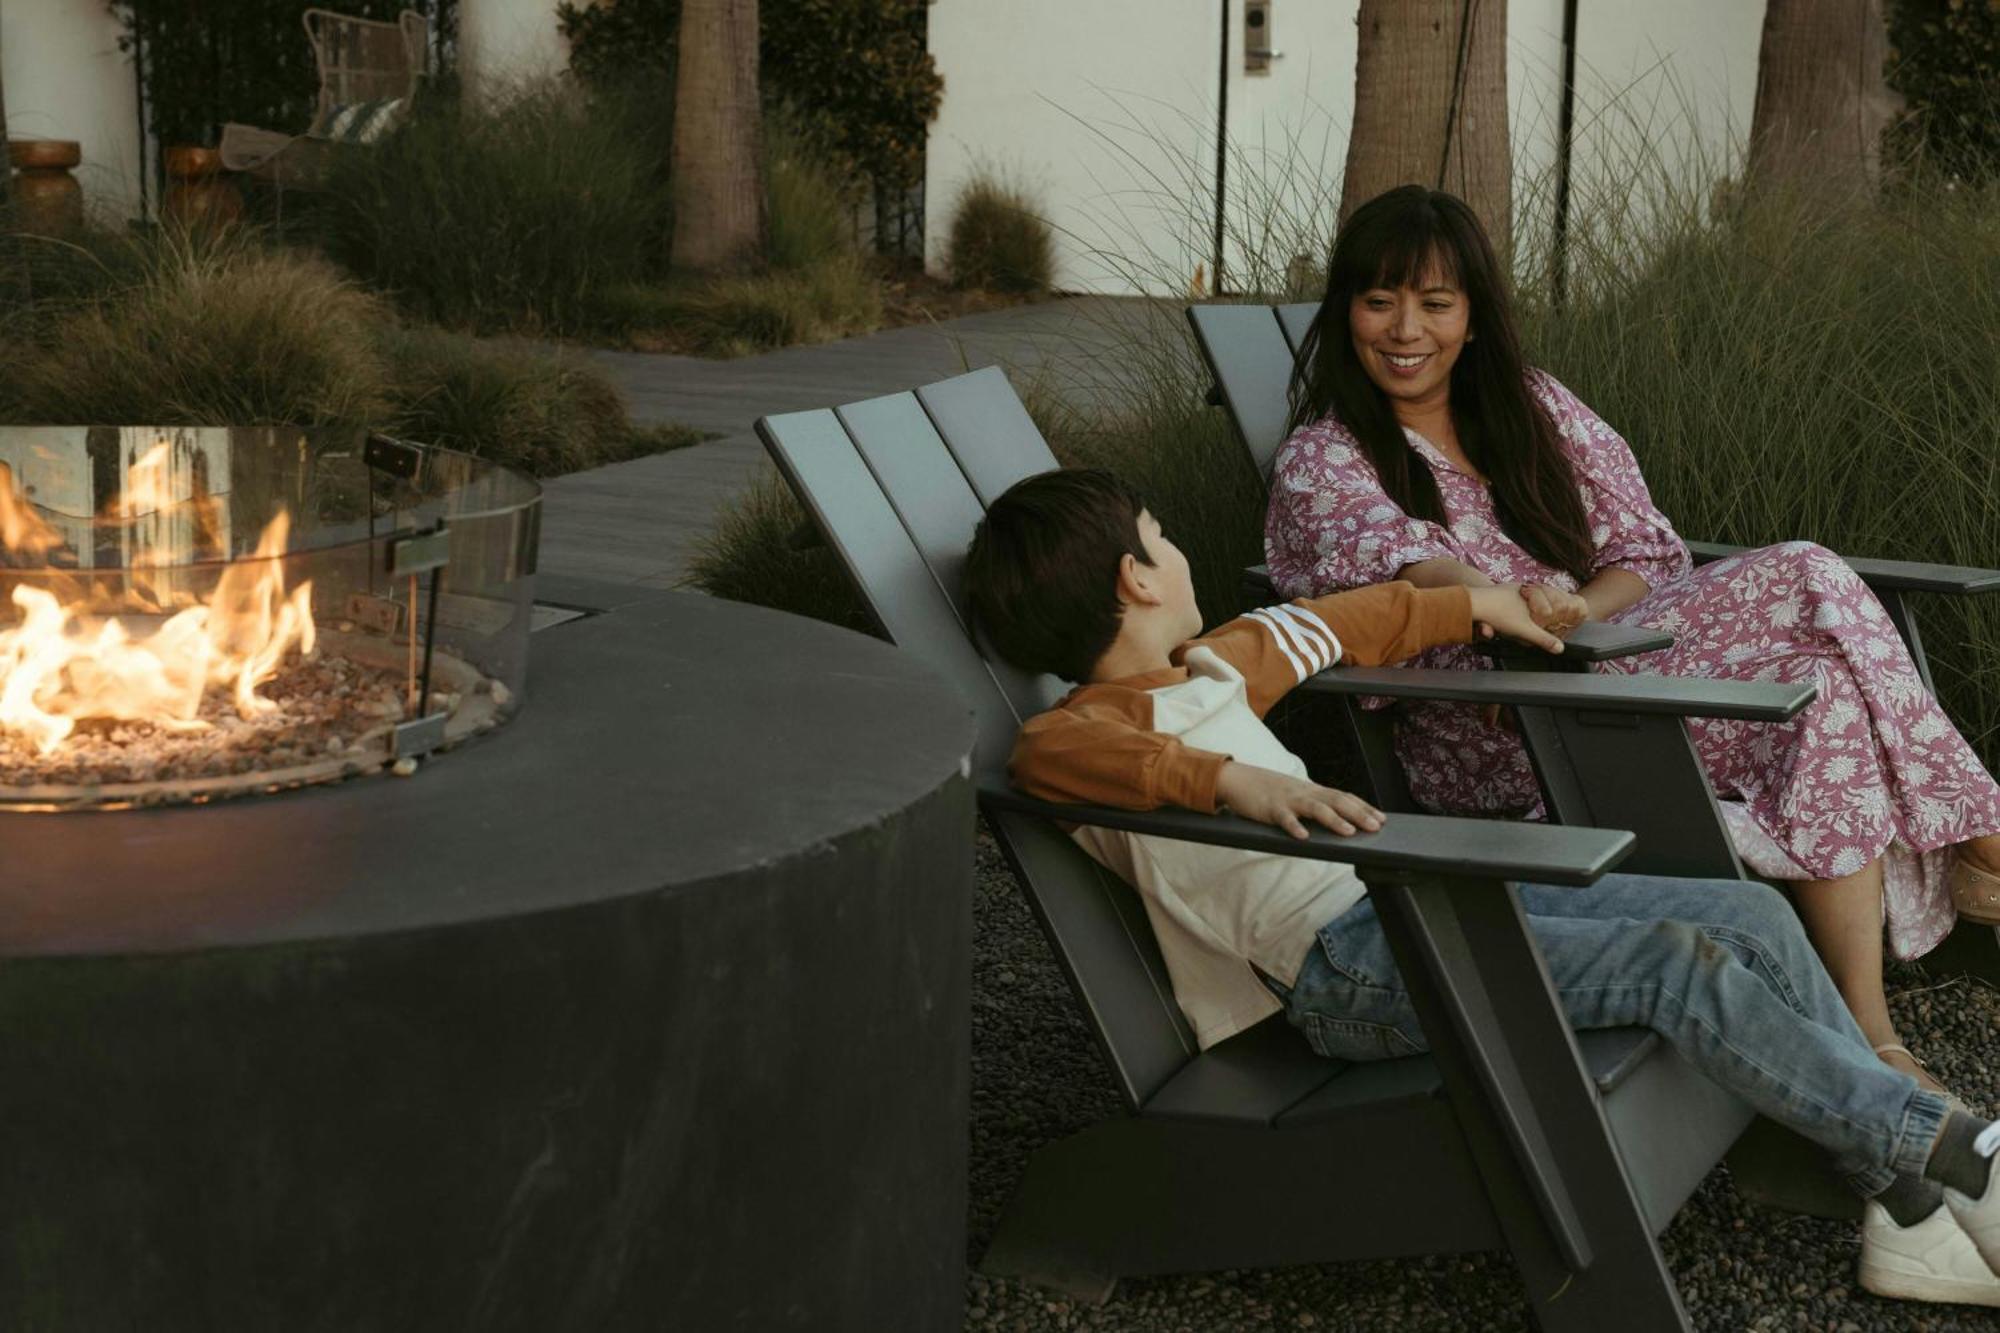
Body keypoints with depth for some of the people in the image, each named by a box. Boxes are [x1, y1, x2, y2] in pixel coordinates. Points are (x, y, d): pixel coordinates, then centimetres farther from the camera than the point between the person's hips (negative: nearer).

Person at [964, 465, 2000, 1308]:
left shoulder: (1207, 669, 21)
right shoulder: (1102, 724, -8)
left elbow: (1327, 628, 39)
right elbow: (1050, 754, -33)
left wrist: (1473, 605, 48)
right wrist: (1235, 780, -47)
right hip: (1349, 968, -10)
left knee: (1753, 915, -2)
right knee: (1678, 963, -23)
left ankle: (1913, 1214, 0)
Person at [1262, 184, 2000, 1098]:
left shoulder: (1533, 409, 14)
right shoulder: (1319, 465, -2)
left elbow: (1646, 553, 8)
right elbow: (1405, 566, -22)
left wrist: (1574, 612, -15)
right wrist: (1505, 605, -45)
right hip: (1491, 744, -6)